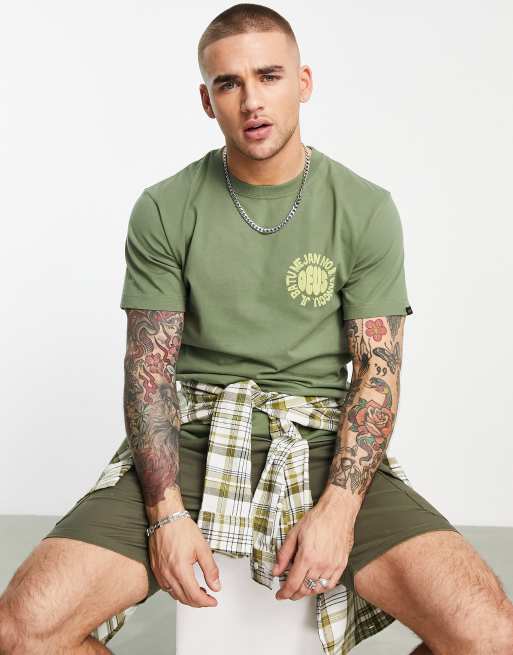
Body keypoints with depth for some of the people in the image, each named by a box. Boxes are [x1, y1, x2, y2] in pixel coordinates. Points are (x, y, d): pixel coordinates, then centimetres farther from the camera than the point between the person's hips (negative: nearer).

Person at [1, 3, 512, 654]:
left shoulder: (366, 210, 2)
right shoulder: (163, 210, 2)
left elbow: (378, 371, -1)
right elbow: (148, 372, 0)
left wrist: (337, 509, -16)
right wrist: (168, 513, -14)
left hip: (322, 444, 0)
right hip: (191, 441, 1)